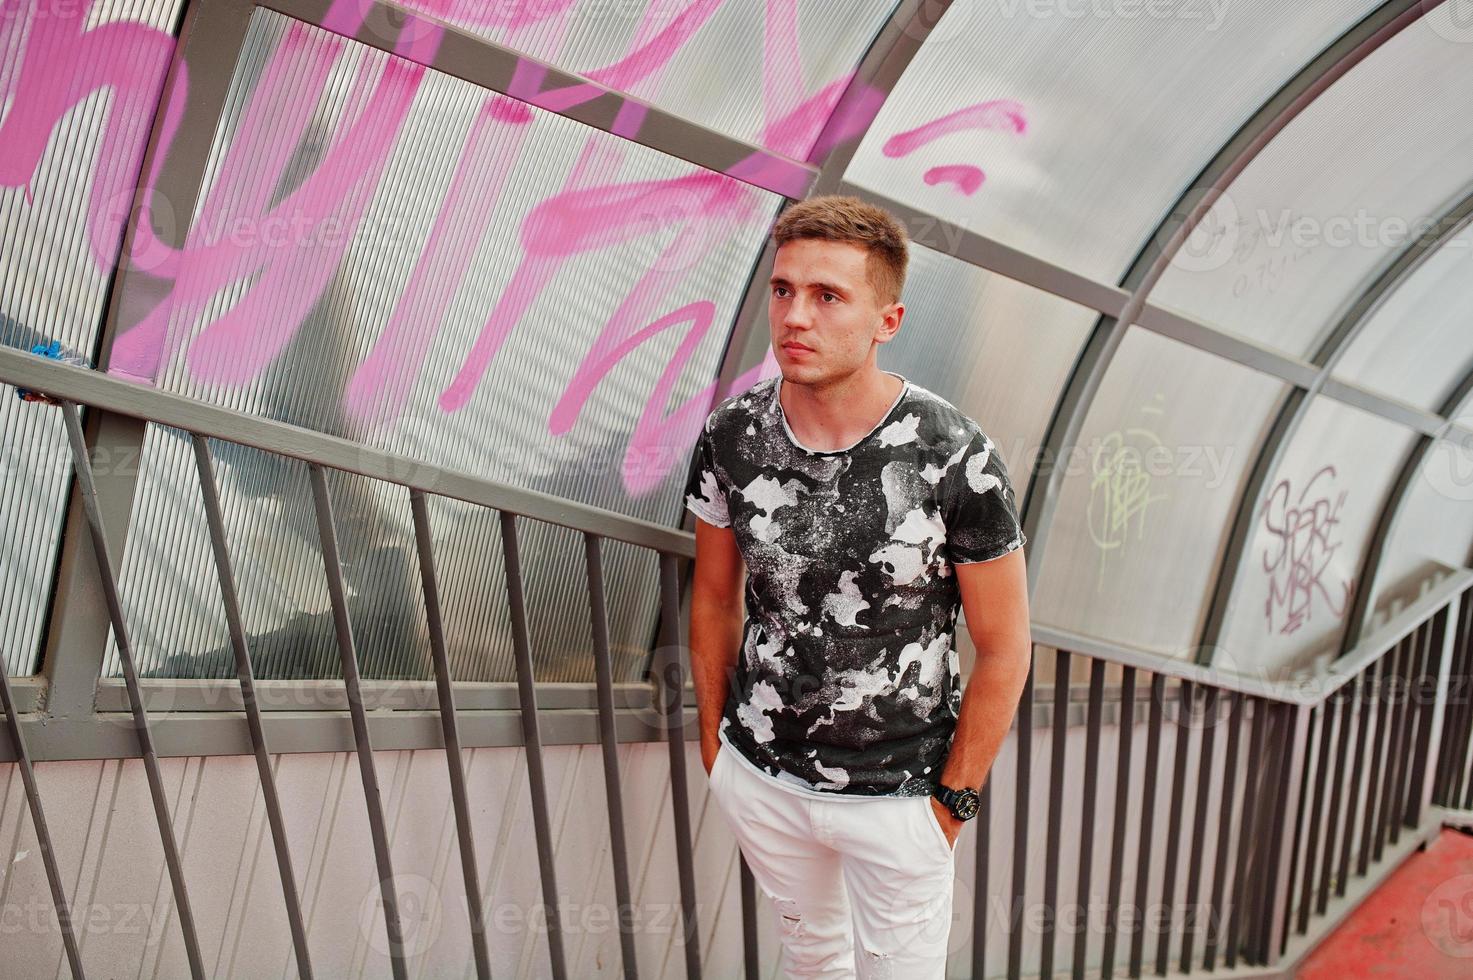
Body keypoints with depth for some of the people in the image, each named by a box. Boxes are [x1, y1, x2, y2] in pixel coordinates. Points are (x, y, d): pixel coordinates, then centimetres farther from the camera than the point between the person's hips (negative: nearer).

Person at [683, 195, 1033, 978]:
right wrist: (713, 737, 8)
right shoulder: (732, 434, -12)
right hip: (758, 776, 4)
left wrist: (953, 798, -7)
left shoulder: (955, 458, -22)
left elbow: (1003, 648, -12)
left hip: (897, 795, -3)